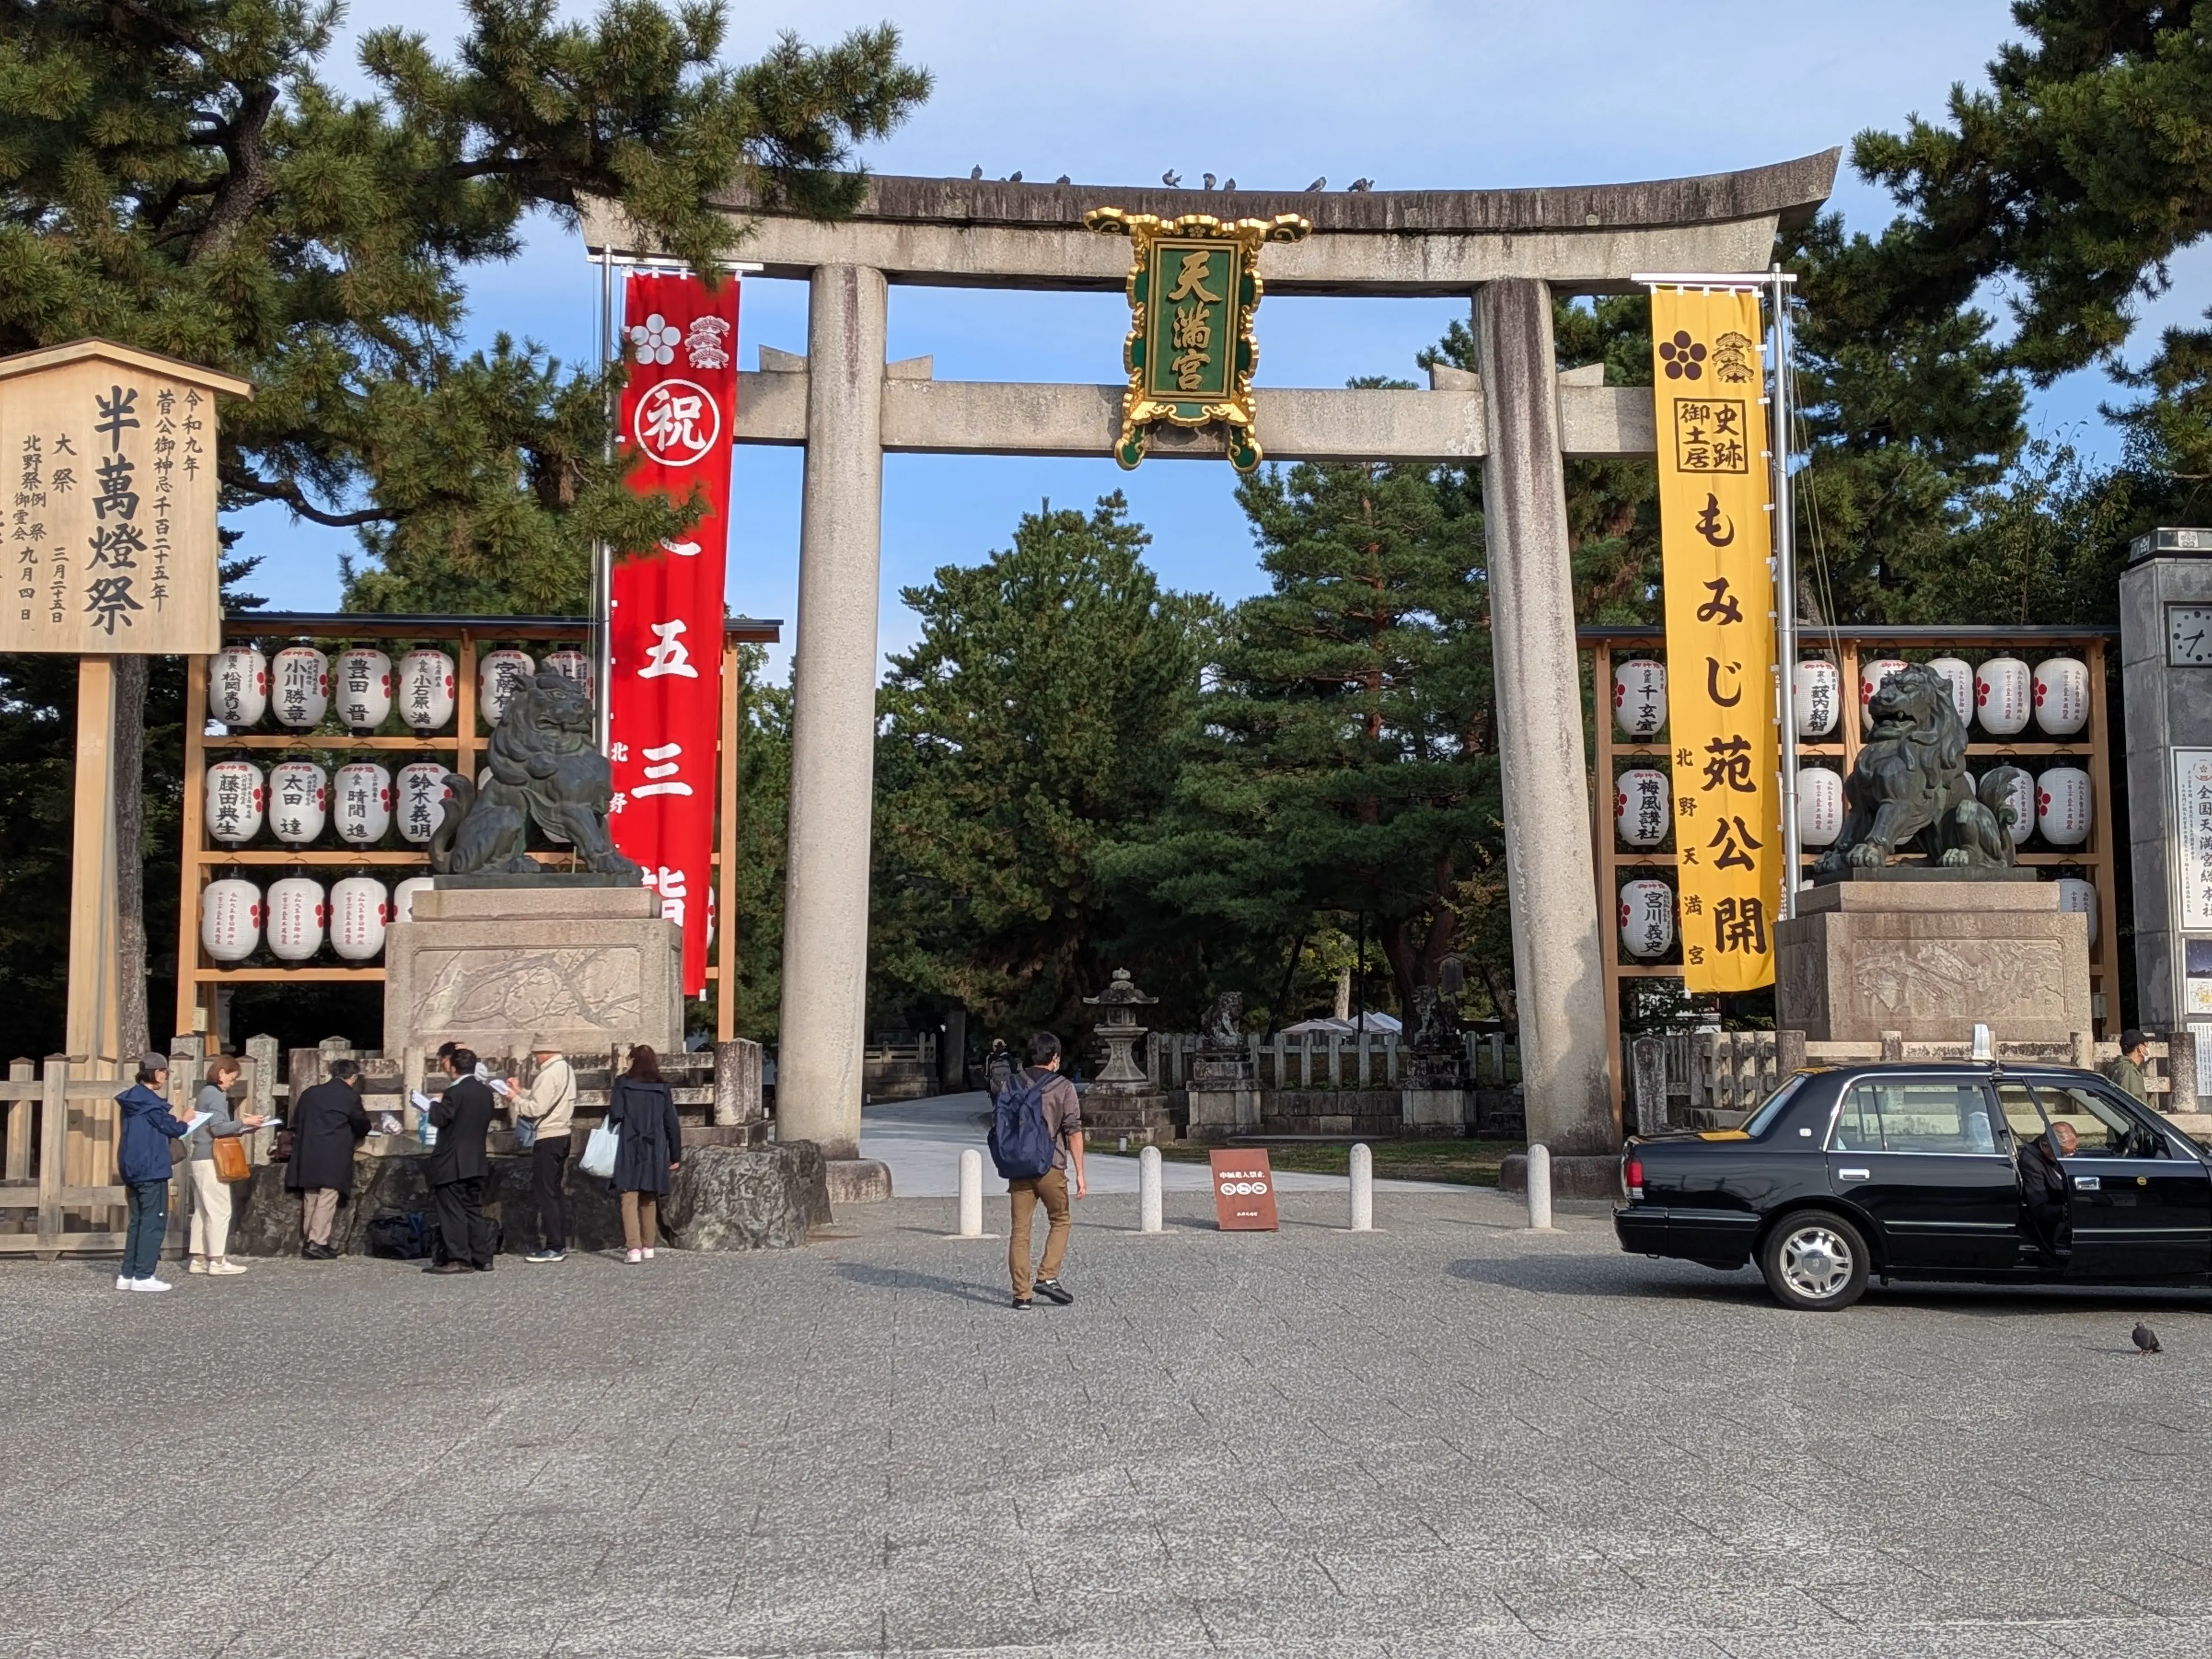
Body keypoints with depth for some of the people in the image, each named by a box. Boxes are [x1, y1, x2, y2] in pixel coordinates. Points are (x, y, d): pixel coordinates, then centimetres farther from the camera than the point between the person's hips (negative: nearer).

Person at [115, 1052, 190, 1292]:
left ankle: (128, 1274, 13)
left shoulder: (133, 1099, 12)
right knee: (153, 1222, -5)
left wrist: (172, 1121, 12)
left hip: (133, 1169, 9)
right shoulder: (150, 1102, -16)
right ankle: (143, 1276, -7)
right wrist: (184, 1123, 9)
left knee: (138, 1221, 13)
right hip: (152, 1170, -9)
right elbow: (171, 1129, -10)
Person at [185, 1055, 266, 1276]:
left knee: (202, 1210, 10)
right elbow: (218, 1127, -21)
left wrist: (241, 1125, 11)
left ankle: (199, 1259, 11)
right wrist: (243, 1122, -13)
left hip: (199, 1160, 10)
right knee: (220, 1210, -6)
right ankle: (217, 1260, -5)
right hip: (211, 1160, -10)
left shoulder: (206, 1092, 17)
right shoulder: (216, 1095, -12)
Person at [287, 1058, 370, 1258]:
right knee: (327, 1200, -5)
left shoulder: (310, 1093, 11)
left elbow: (296, 1122, 15)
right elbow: (362, 1125, 5)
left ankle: (307, 1241, 19)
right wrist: (354, 1135, 27)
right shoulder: (350, 1096, -5)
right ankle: (317, 1244, -10)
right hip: (334, 1157, -6)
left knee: (310, 1199, 14)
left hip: (308, 1155, 6)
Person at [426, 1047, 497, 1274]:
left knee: (452, 1210, -2)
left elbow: (440, 1119, -15)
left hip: (452, 1163, -8)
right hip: (477, 1160, 8)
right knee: (475, 1210, 11)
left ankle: (459, 1259, -4)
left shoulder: (455, 1092, -16)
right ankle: (483, 1259, 11)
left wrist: (436, 1104, 2)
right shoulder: (485, 1091, 8)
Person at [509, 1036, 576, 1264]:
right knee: (554, 1191, 14)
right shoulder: (566, 1070, 12)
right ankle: (560, 1244, 17)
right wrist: (521, 1091, 13)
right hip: (562, 1135, 10)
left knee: (546, 1193, -4)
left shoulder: (549, 1074, -17)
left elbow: (537, 1109, -19)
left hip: (548, 1138, -10)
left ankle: (554, 1247, -3)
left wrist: (516, 1098, -5)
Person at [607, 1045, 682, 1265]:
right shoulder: (662, 1088, 6)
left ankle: (634, 1248, -14)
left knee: (630, 1198, -3)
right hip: (655, 1150, 3)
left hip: (630, 1149, -3)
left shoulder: (623, 1083, -2)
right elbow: (672, 1124, 5)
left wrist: (609, 1108, 14)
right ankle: (648, 1247, 19)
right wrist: (676, 1155, 10)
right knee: (650, 1199, 15)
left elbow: (616, 1114, -10)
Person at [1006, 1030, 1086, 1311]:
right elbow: (1074, 1132, -6)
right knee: (1060, 1221, 15)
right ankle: (1047, 1277, 1)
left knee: (1020, 1230, 6)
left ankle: (1021, 1293, 5)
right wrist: (1080, 1173, -4)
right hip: (1051, 1167, -3)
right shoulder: (1064, 1088, -3)